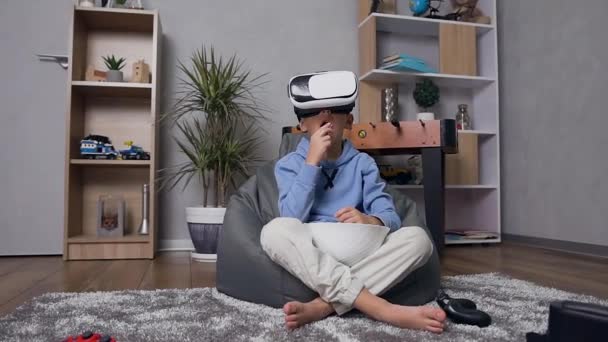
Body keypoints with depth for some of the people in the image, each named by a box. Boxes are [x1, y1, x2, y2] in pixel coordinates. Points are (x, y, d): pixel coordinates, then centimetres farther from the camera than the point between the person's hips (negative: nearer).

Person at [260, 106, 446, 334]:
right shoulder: (289, 164, 6)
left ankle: (324, 305, -29)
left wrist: (371, 221, -26)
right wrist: (312, 162, -13)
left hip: (357, 252, 2)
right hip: (309, 256, -1)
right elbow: (292, 218, -11)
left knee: (418, 238, -21)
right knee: (276, 230, -33)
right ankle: (382, 309, -35)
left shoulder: (363, 163, 11)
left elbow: (390, 217, -2)